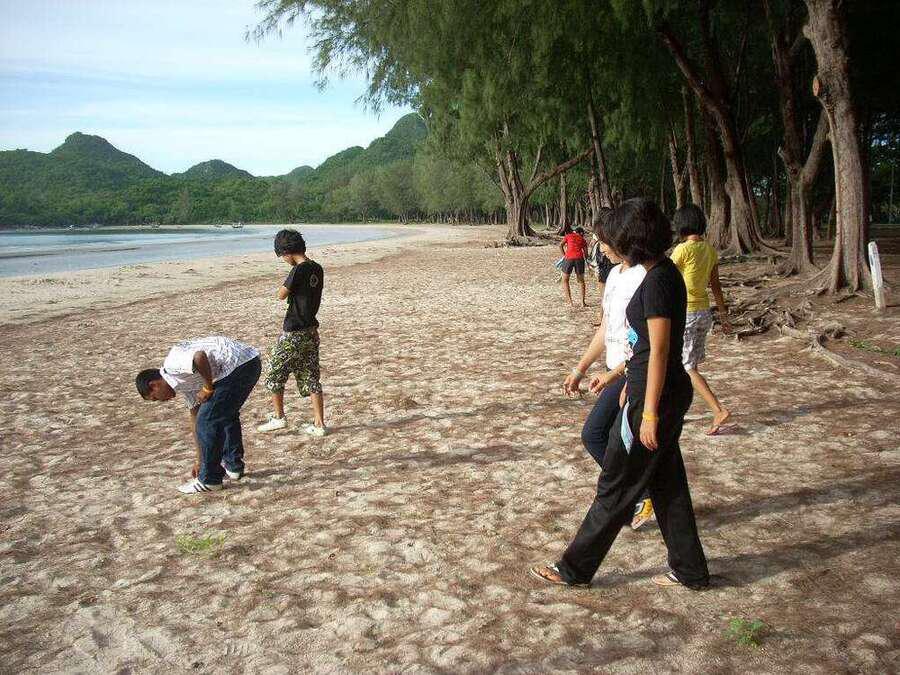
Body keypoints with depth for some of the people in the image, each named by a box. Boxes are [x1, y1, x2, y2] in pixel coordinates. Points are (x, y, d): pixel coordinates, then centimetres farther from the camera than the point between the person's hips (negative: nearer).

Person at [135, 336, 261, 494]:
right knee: (226, 415, 28)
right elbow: (195, 420, 28)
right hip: (251, 362, 10)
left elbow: (200, 356, -25)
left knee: (208, 420, 0)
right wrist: (200, 461, 32)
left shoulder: (171, 365, -3)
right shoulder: (183, 382, 24)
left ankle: (210, 480, 10)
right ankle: (234, 466, 39)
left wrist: (208, 388, -8)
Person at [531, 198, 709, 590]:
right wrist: (629, 381, 26)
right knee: (666, 482, 17)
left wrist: (649, 414, -20)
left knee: (616, 487, 2)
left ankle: (575, 568, 15)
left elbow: (659, 351, -22)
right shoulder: (665, 272, 10)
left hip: (655, 396, -10)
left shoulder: (657, 281, -20)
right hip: (669, 391, 10)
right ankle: (689, 570, 28)